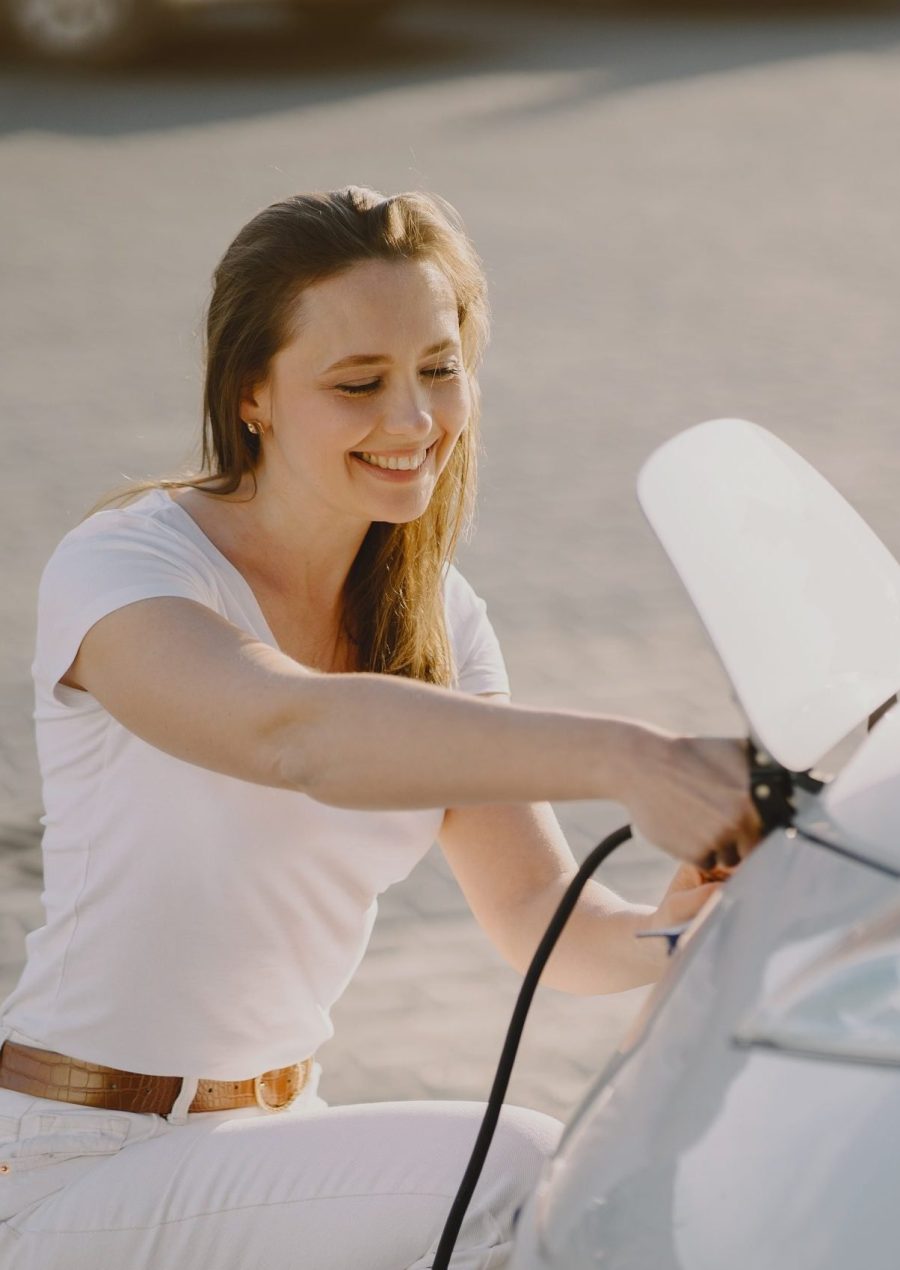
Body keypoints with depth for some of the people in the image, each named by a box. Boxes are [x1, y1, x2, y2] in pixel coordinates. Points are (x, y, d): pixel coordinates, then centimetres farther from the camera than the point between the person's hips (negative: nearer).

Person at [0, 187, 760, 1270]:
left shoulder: (436, 616, 5)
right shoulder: (119, 568, -18)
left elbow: (539, 918, -2)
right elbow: (297, 733, -40)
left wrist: (665, 932, -26)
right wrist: (622, 757, -53)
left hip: (268, 1138, 7)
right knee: (519, 1172, -26)